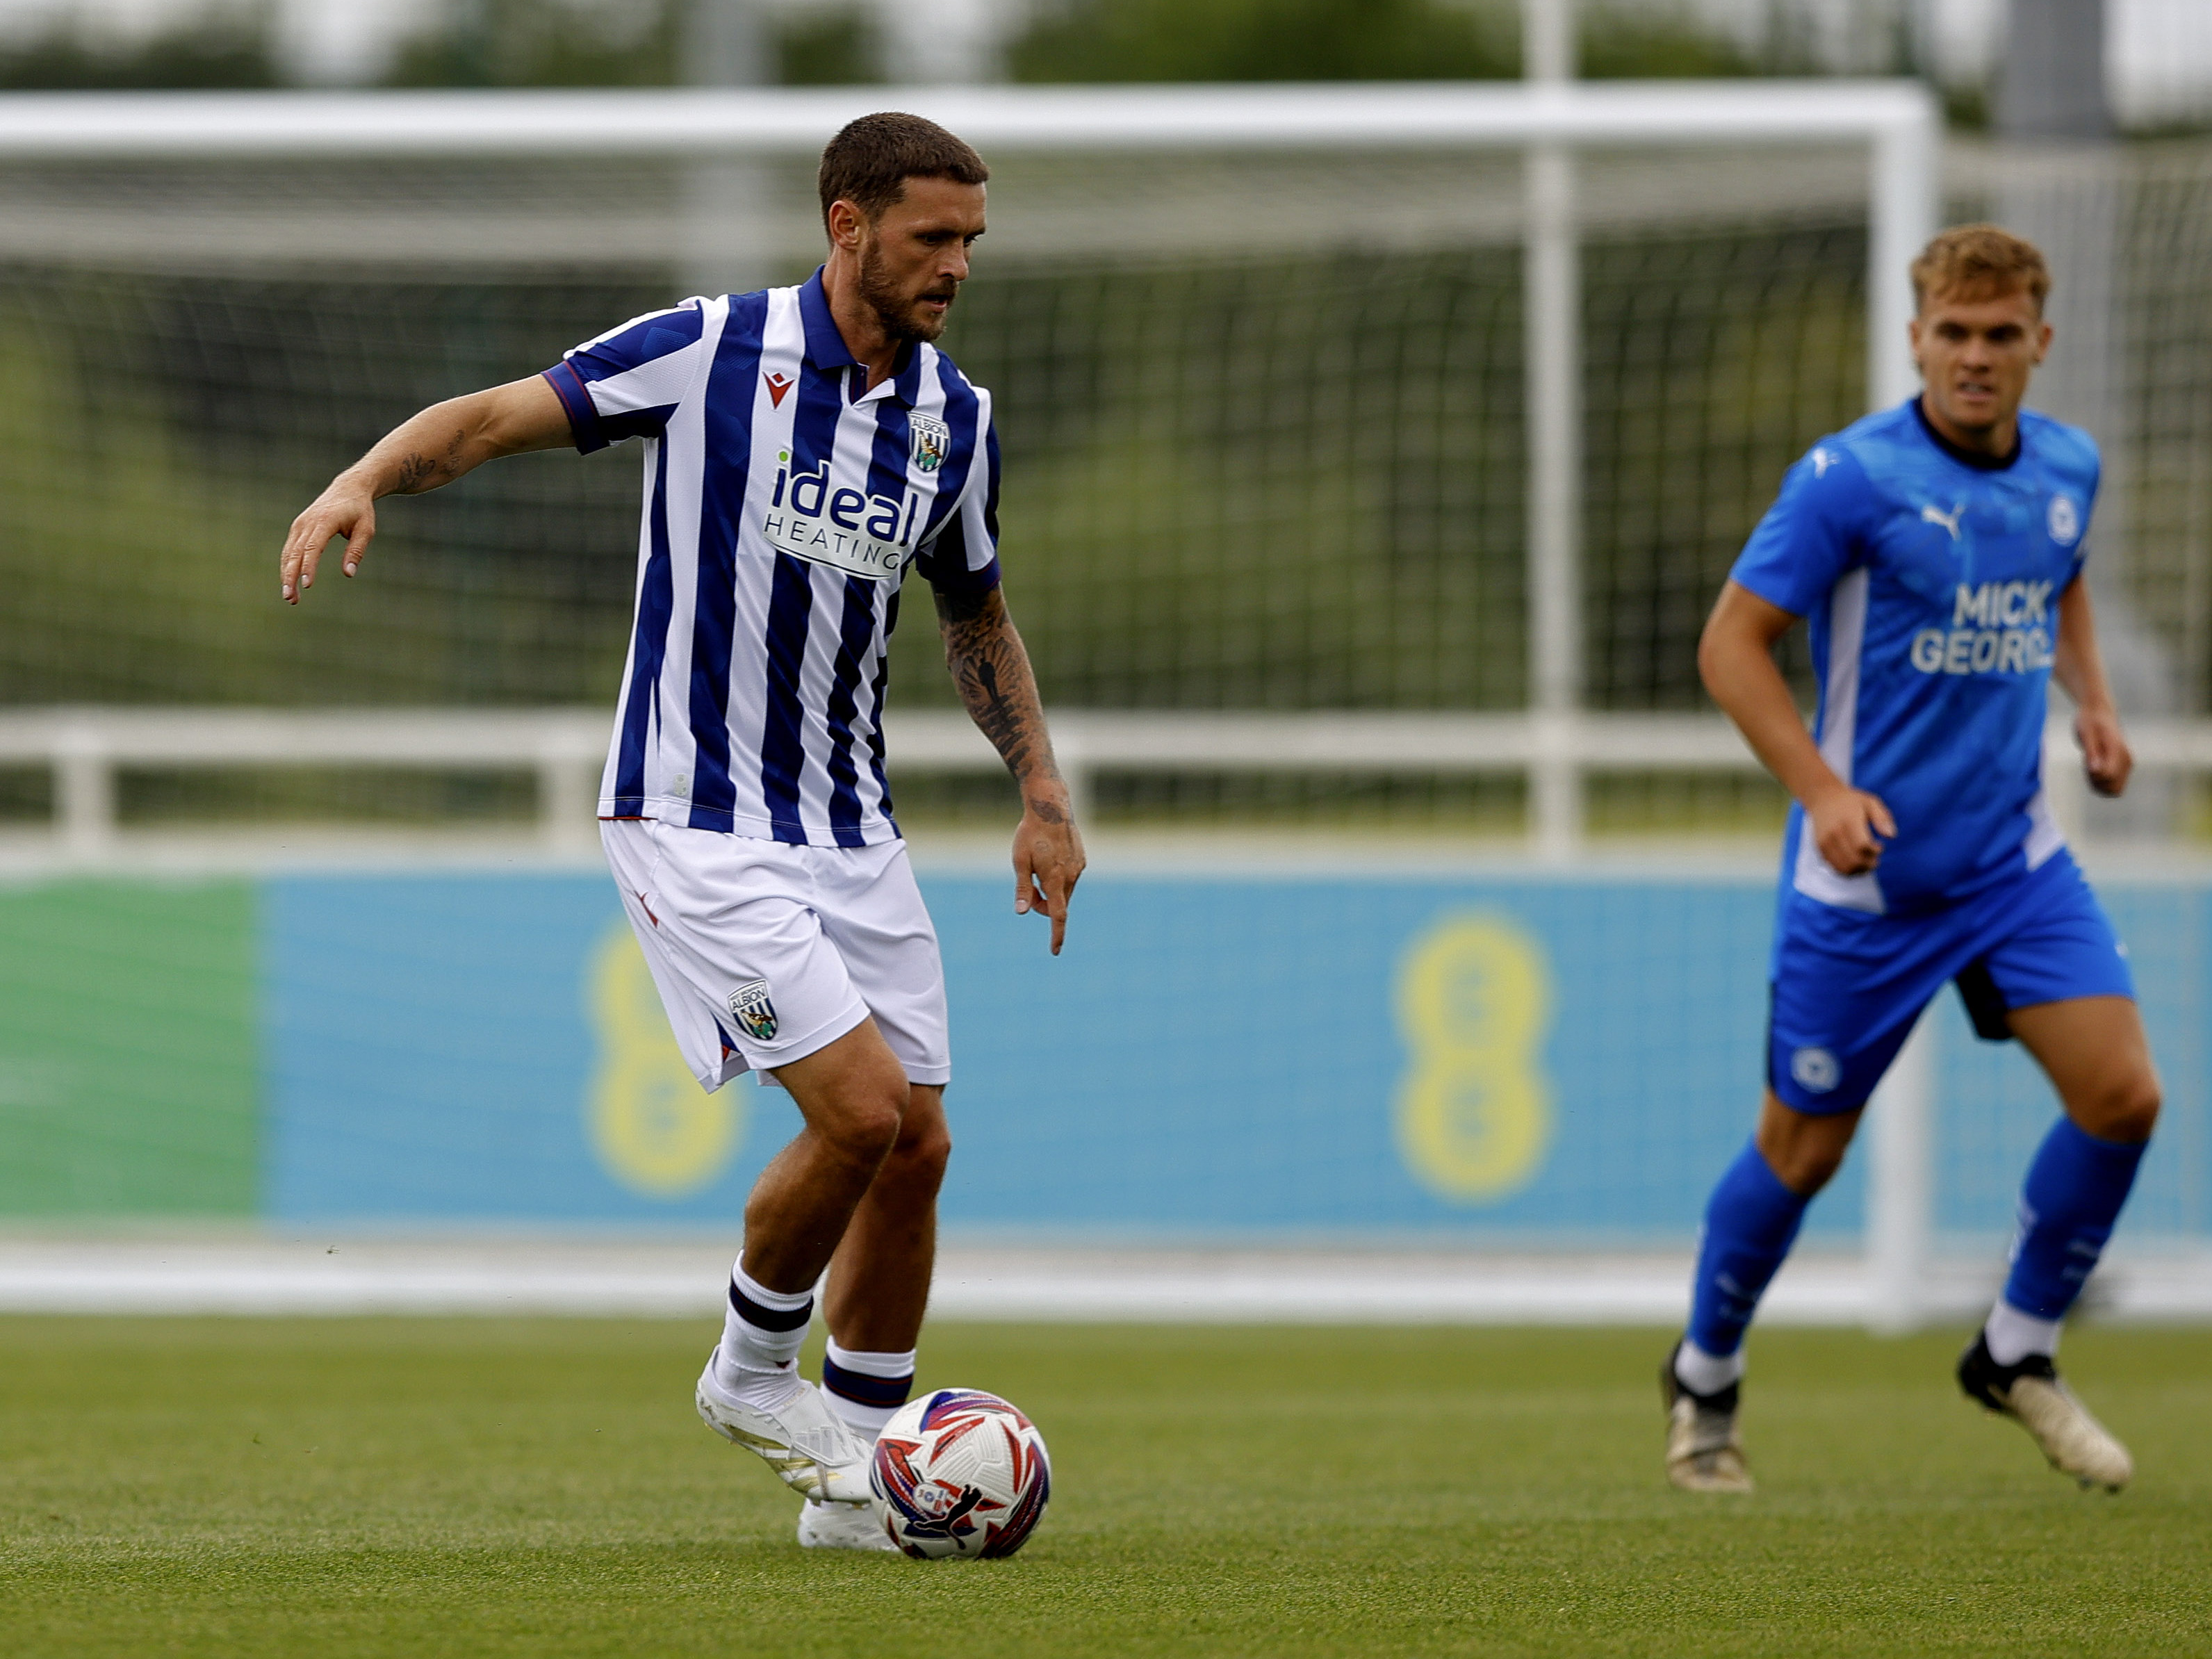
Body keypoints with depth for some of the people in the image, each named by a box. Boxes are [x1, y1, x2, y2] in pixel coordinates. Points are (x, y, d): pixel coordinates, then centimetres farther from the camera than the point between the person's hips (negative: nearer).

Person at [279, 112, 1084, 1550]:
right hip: (697, 822, -6)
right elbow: (497, 417, -7)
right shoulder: (713, 352, -12)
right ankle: (754, 1370, 9)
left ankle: (857, 1481, 18)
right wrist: (365, 481, -26)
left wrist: (1044, 797, 13)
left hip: (851, 826, 6)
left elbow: (977, 616, 21)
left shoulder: (955, 419, 5)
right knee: (862, 1108, -17)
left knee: (917, 1145, 4)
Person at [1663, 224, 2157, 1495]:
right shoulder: (1853, 477, -15)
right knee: (1806, 1149, 4)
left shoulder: (2068, 468, 3)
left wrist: (2094, 701, 9)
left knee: (2122, 1095, -10)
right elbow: (1732, 643, -12)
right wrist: (1823, 790, -23)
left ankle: (2018, 1355, 10)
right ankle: (1705, 1379, 29)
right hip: (1867, 871, -5)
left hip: (2016, 859, 5)